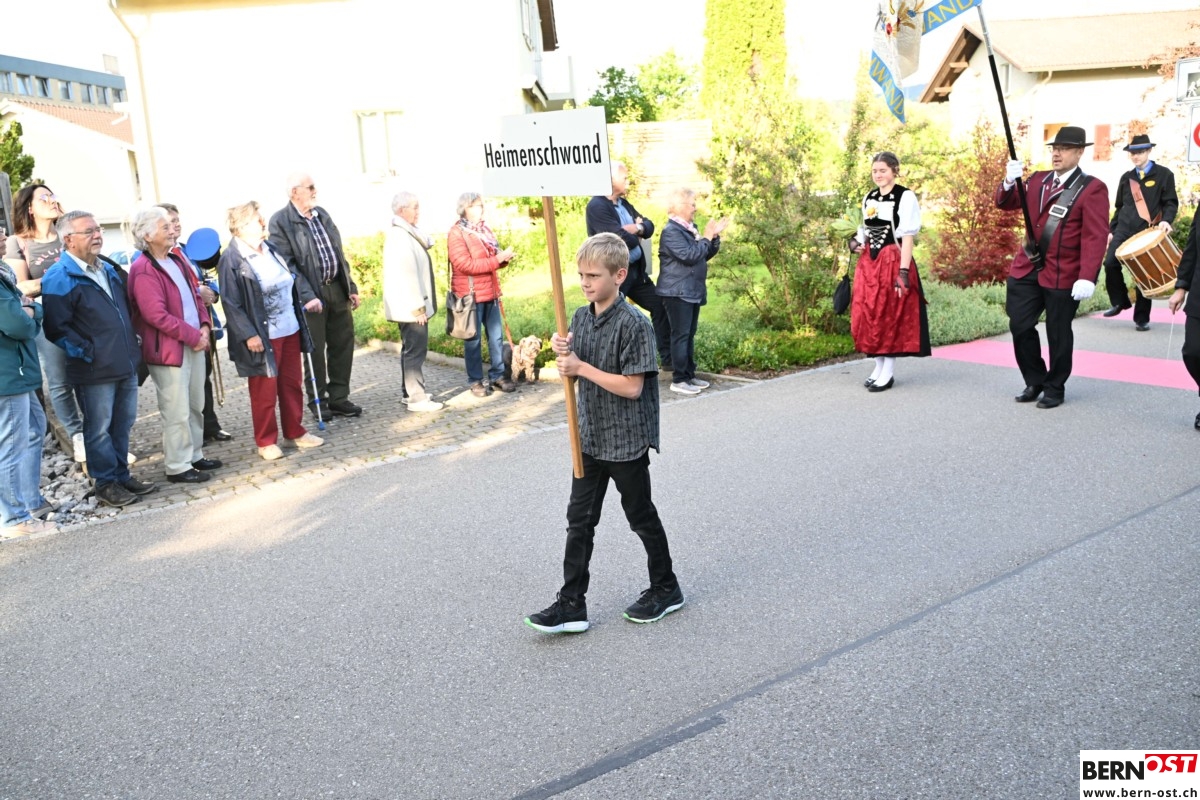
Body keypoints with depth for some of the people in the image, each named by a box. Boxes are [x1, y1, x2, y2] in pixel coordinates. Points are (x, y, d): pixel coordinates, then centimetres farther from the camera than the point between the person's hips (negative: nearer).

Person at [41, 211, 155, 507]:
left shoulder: (108, 269, 13)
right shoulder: (59, 279, -12)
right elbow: (56, 328, -15)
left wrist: (131, 345, 16)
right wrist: (87, 352, -15)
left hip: (126, 364, 7)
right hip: (95, 371, -7)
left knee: (123, 424, 15)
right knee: (99, 429, 4)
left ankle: (122, 475, 27)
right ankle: (106, 483, 15)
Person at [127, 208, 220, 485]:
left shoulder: (177, 259, 13)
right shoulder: (143, 270, -15)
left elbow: (194, 295, 19)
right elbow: (157, 315, -21)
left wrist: (204, 326, 2)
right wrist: (193, 337, -16)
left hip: (195, 344, 8)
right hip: (169, 350, -8)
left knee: (195, 406, 15)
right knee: (177, 412, -2)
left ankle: (195, 455, 27)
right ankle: (178, 466, 7)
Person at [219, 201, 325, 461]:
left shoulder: (270, 248, 8)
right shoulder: (231, 260, -15)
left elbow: (294, 276, 20)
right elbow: (231, 303, -17)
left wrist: (308, 296, 5)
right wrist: (249, 334, -21)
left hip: (290, 330, 7)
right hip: (262, 337, -7)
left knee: (292, 384, 15)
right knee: (265, 391, 3)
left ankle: (294, 433, 29)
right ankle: (266, 442, 18)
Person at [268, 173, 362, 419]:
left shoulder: (322, 214, 13)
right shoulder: (280, 221, -8)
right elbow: (287, 264, -14)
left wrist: (351, 287, 12)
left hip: (337, 288, 6)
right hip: (311, 294, -6)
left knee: (342, 345, 10)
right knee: (315, 350, 3)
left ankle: (339, 397, 22)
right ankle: (317, 401, 18)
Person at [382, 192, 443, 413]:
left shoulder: (407, 233, 13)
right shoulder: (399, 236, -19)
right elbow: (406, 275, -23)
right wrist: (417, 307, -22)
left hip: (413, 306, 11)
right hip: (411, 307, -11)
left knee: (412, 349, 17)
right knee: (416, 350, -5)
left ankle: (409, 392, 26)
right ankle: (417, 398, 1)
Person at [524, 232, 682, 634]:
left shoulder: (634, 324, -18)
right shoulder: (581, 318, 5)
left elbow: (632, 387, -21)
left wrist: (581, 367, -22)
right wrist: (563, 354, -10)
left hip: (627, 440, -7)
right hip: (590, 437, 7)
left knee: (642, 517, 9)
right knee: (580, 519, 6)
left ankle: (666, 589, 29)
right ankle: (571, 605, 11)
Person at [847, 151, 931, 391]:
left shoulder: (906, 197, -6)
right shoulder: (869, 198, 13)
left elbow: (908, 237, -11)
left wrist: (903, 271, -17)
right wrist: (855, 243, 1)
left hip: (893, 262, -6)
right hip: (868, 263, 7)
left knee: (892, 315, -1)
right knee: (868, 315, 6)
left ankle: (888, 372, 6)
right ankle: (879, 365, 19)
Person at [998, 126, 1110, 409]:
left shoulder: (1092, 189, -8)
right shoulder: (1037, 180, 11)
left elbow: (1095, 238, -14)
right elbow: (1006, 203, 8)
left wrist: (1087, 278, -22)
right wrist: (1009, 182, -14)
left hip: (1063, 275, -5)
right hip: (1027, 268, 5)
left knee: (1058, 333, 6)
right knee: (1020, 326, 6)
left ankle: (1055, 389, 22)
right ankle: (1035, 381, 23)